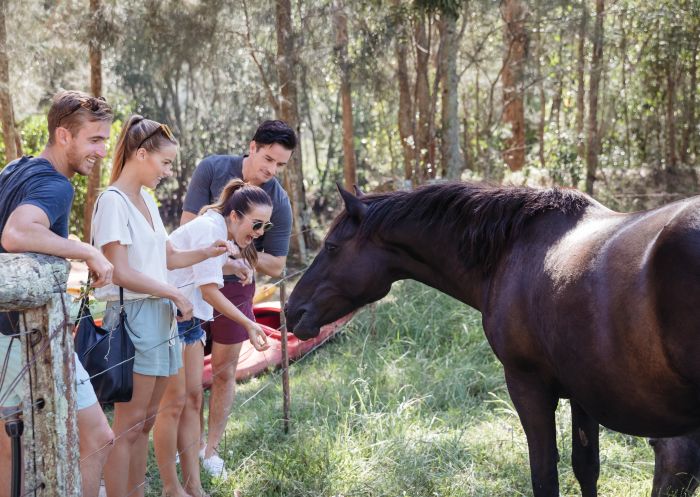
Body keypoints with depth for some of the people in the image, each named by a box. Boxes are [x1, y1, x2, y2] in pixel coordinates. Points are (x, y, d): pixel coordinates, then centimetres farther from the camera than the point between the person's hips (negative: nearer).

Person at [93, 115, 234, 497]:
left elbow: (166, 257, 20)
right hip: (133, 315, -9)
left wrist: (207, 253, 5)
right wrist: (175, 293, -11)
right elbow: (121, 273, -18)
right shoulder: (113, 201, -13)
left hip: (159, 315, 9)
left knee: (145, 421, 12)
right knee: (128, 425, -5)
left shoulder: (146, 199, 13)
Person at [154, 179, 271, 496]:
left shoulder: (225, 234, 9)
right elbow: (209, 290, -22)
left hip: (189, 319, 10)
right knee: (174, 402, -5)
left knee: (193, 398, 8)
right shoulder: (209, 228, -19)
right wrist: (248, 324, -20)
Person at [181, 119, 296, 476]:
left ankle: (211, 450, 20)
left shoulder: (279, 203, -12)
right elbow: (188, 227, -16)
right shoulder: (212, 169, -13)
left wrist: (241, 251, -25)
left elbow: (276, 266, -7)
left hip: (233, 288, 1)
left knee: (224, 371, 8)